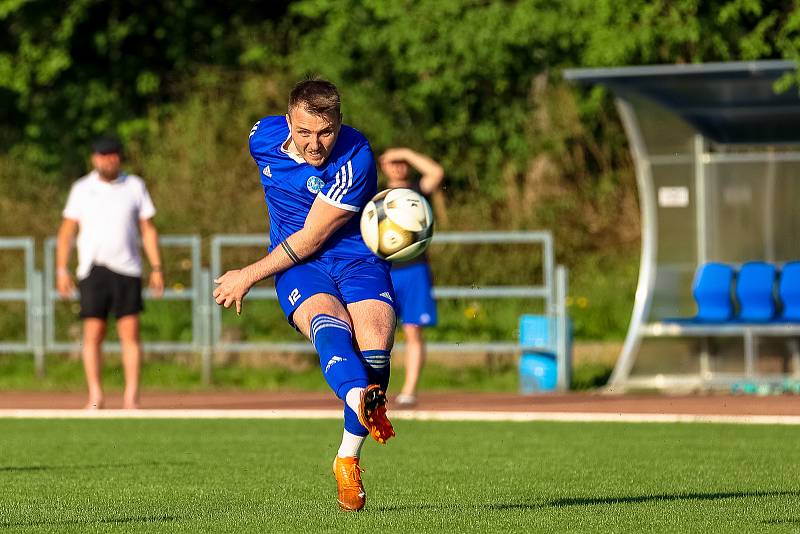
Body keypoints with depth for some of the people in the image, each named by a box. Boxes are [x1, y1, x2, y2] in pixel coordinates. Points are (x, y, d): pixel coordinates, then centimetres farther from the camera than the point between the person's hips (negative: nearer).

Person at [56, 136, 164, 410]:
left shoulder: (134, 186, 9)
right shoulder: (81, 189, 8)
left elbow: (148, 229, 10)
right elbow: (67, 231, 8)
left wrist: (156, 268, 2)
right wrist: (62, 270, -1)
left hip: (127, 270, 0)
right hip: (92, 271, 0)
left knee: (130, 333, -7)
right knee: (93, 333, -4)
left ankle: (131, 395, -5)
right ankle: (95, 396, 0)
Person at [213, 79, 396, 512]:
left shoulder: (354, 160, -20)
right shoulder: (263, 137, -3)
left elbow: (309, 239, -16)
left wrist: (248, 276, -9)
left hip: (357, 259, -2)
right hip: (298, 266, 2)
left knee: (374, 347, -27)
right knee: (330, 326, -32)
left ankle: (348, 460, -8)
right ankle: (360, 400, -66)